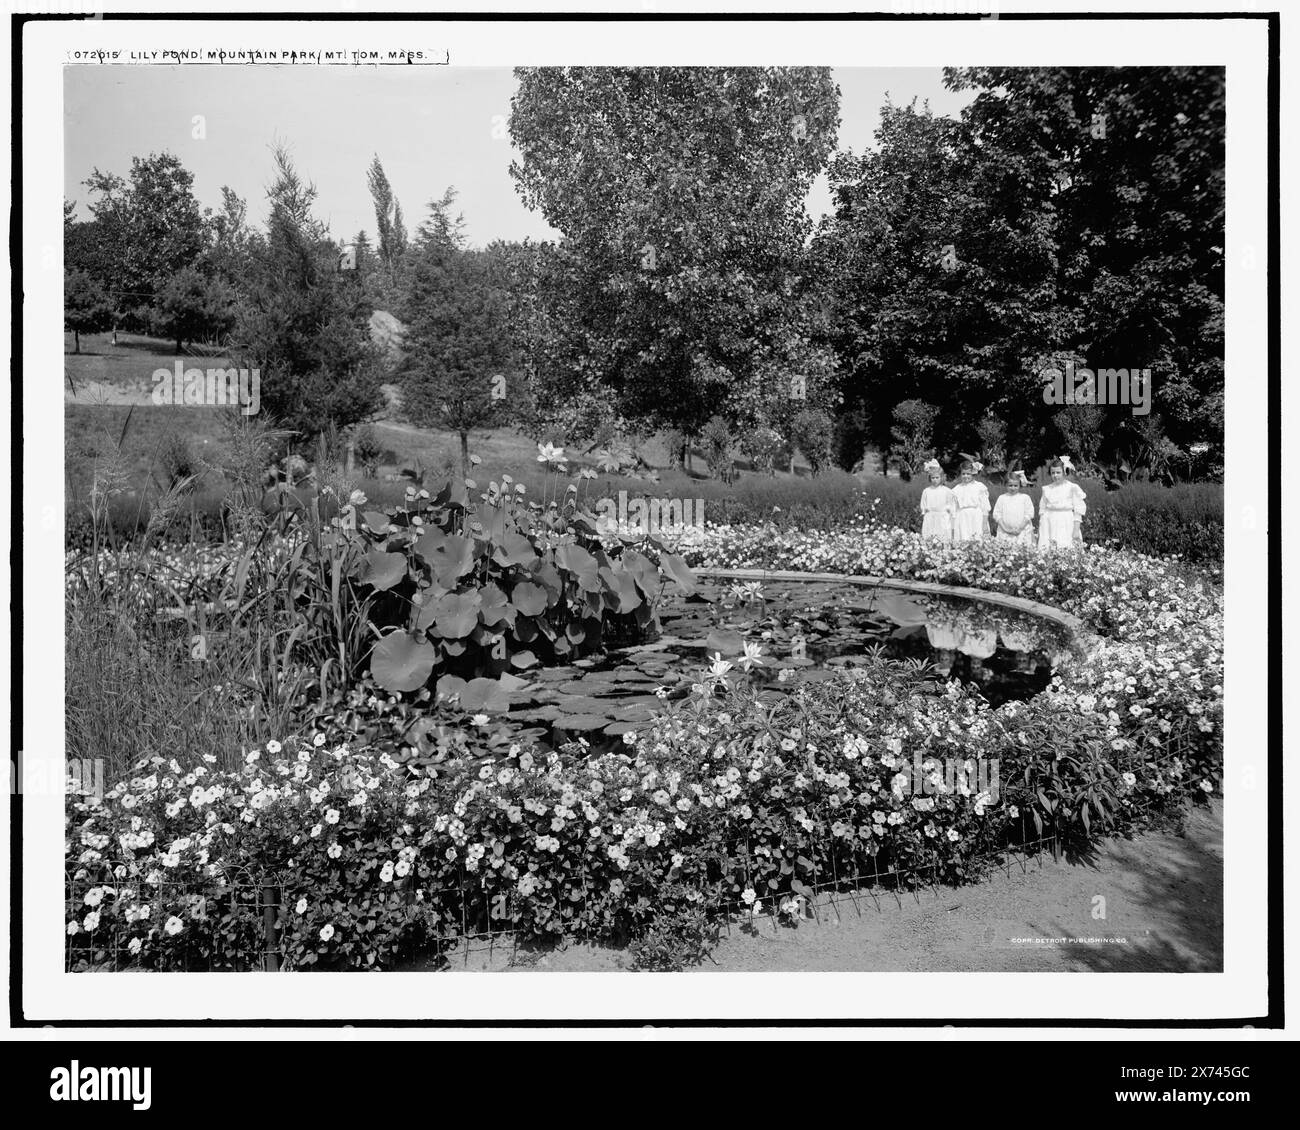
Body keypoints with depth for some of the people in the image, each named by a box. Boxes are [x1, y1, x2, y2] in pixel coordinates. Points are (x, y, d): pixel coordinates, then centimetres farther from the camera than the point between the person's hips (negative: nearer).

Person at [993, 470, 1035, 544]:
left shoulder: (1025, 498, 6)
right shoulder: (1001, 498, 9)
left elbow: (1029, 514, 1)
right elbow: (996, 515, 6)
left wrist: (1019, 527, -8)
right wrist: (1005, 527, -7)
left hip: (1022, 532, -1)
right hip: (1005, 533, 1)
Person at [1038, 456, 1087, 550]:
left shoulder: (1072, 488, 0)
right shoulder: (1047, 489, 10)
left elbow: (1078, 510, -1)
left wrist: (1076, 529, -7)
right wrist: (1040, 530, 8)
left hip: (1066, 526, -3)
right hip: (1049, 527, 3)